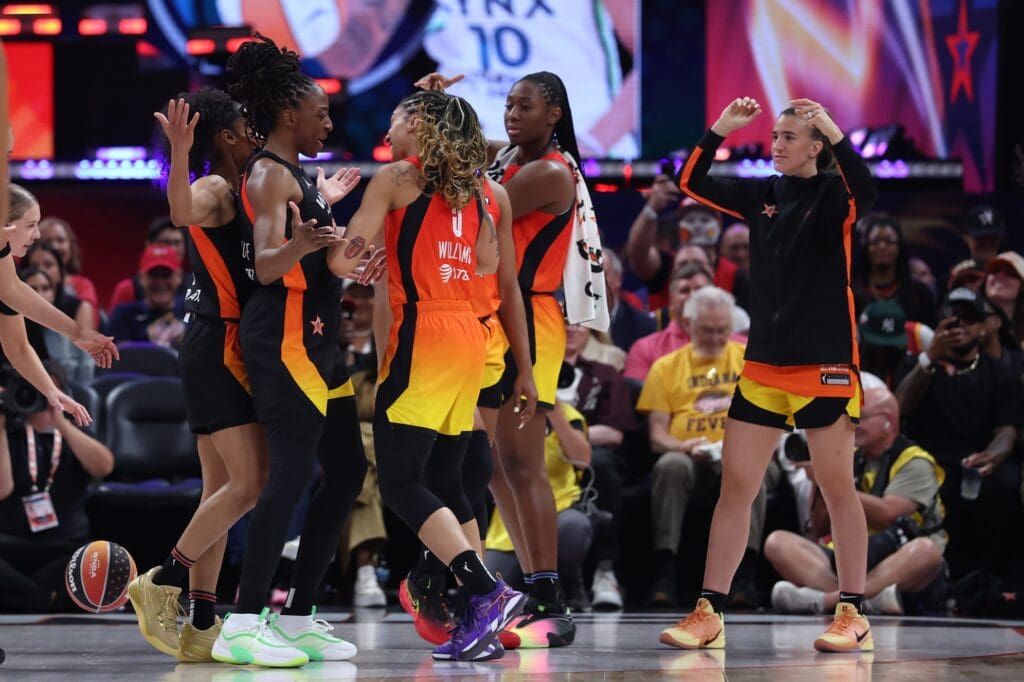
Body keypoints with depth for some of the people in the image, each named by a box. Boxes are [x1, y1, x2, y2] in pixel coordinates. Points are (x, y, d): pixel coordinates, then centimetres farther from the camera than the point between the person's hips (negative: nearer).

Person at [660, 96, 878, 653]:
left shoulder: (831, 194, -5)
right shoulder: (762, 195, 9)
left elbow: (863, 191, -27)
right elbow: (692, 184, 10)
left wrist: (833, 131, -33)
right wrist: (719, 130, -1)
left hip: (824, 365, -5)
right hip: (762, 364, 5)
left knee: (838, 490, 0)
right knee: (734, 487, 3)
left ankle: (853, 615, 7)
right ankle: (709, 614, 5)